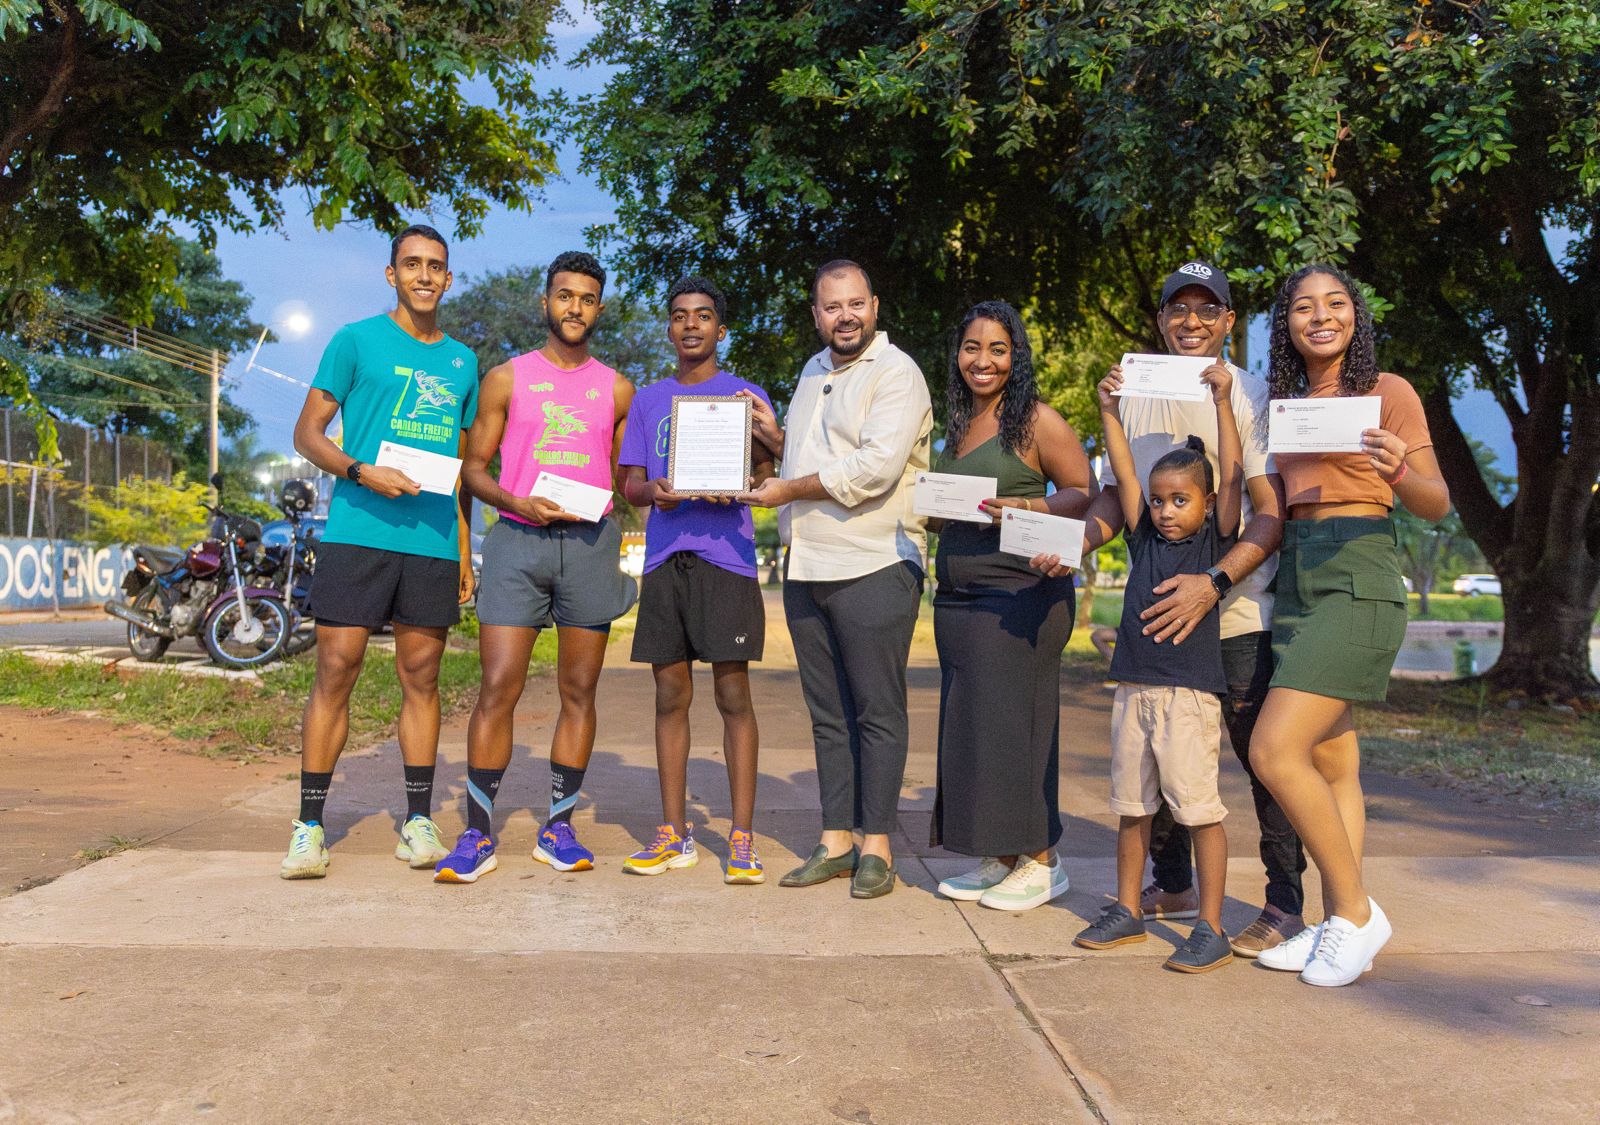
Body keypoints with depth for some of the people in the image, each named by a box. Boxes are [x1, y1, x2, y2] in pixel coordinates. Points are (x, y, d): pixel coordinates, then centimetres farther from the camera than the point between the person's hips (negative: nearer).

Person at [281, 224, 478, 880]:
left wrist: (465, 548, 15)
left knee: (421, 676, 6)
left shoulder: (462, 361, 17)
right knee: (336, 669, -3)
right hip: (357, 531, -3)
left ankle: (418, 821, 15)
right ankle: (310, 825, 6)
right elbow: (307, 434, 3)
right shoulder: (356, 341, 5)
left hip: (433, 541, 3)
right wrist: (362, 471, -15)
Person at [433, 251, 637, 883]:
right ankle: (478, 834, 2)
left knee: (579, 690, 3)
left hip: (590, 544, 2)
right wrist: (519, 503, -11)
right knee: (498, 688, -8)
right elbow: (473, 467, 8)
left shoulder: (617, 390, 15)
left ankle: (558, 828, 14)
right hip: (517, 540, -2)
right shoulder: (506, 379, 10)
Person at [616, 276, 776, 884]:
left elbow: (767, 477, 4)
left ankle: (742, 838, 0)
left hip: (726, 558, -3)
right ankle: (674, 834, 14)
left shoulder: (746, 395, 9)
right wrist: (653, 491, -10)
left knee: (733, 696, -5)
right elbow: (630, 485, 13)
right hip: (665, 557, 3)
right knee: (670, 696, 5)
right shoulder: (648, 400, 17)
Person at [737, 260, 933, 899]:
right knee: (828, 712, 11)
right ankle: (836, 840, 20)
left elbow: (876, 467, -20)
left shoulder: (896, 373, -6)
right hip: (806, 566, 8)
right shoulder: (813, 372, 19)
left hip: (874, 565, -7)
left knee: (877, 711, 0)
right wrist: (772, 435, 12)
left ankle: (875, 845, 10)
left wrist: (788, 490, -12)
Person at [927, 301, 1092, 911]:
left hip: (1019, 594, -7)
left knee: (1013, 721, -5)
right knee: (969, 724, 8)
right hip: (957, 599, 8)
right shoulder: (959, 425, 17)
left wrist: (1025, 508, -22)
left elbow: (1085, 495, -8)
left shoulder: (1037, 420, -4)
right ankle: (999, 858, 20)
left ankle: (1041, 860, 9)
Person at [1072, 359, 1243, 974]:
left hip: (1190, 692, -5)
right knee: (1132, 806, 13)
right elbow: (1125, 474, 9)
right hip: (1133, 688, 5)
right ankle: (1127, 911, 25)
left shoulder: (1215, 541, 1)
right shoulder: (1145, 540, 12)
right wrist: (1109, 411, 4)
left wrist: (1222, 400, -11)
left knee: (1199, 808, -3)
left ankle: (1211, 928, 7)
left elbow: (1232, 475, -8)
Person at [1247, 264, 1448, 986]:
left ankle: (1356, 913, 1)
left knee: (1275, 751, -15)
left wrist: (1399, 472, -24)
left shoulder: (1386, 391, 0)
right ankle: (1338, 926, 15)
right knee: (1332, 764, 8)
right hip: (1296, 580, 7)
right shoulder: (1284, 403, 16)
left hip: (1358, 580, -7)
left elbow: (1437, 505, -3)